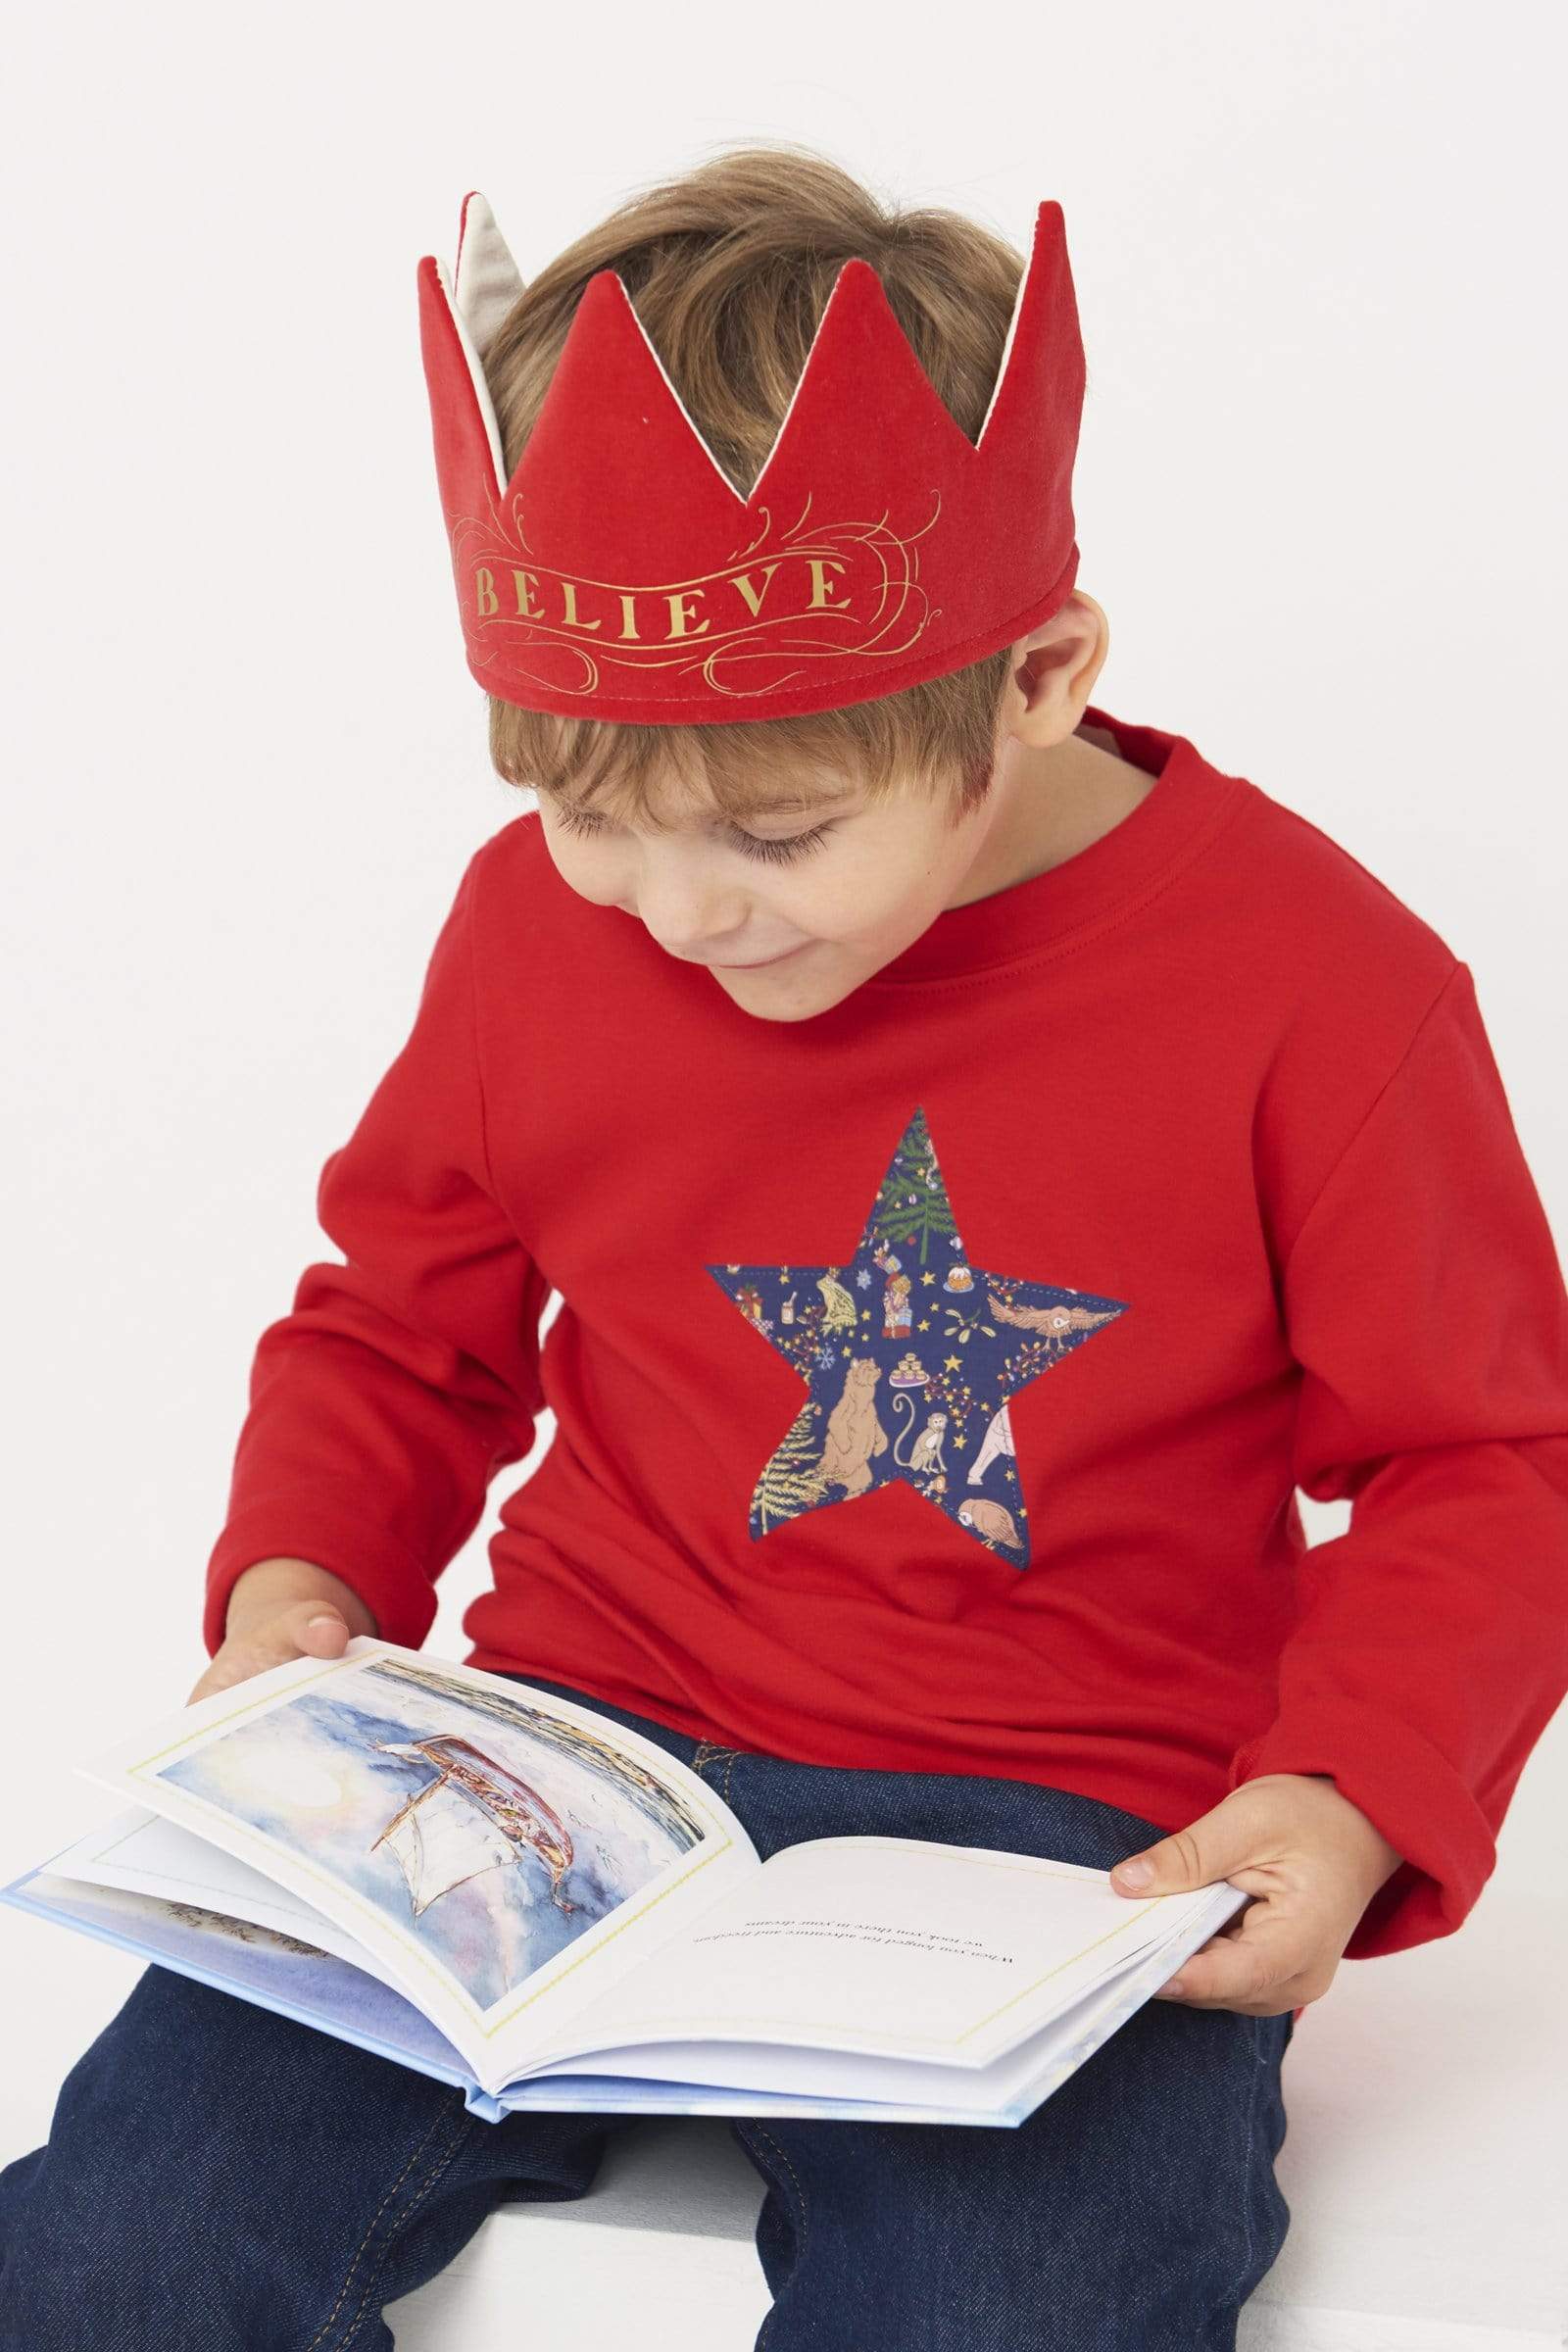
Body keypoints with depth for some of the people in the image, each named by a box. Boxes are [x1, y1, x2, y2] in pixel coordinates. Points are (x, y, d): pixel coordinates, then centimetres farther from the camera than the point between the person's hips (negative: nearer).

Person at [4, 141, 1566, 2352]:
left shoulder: (1313, 981, -9)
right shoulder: (537, 923, 1)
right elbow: (398, 1325, 18)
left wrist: (1351, 1794, -15)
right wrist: (299, 1587, -1)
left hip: (1068, 1834, -2)